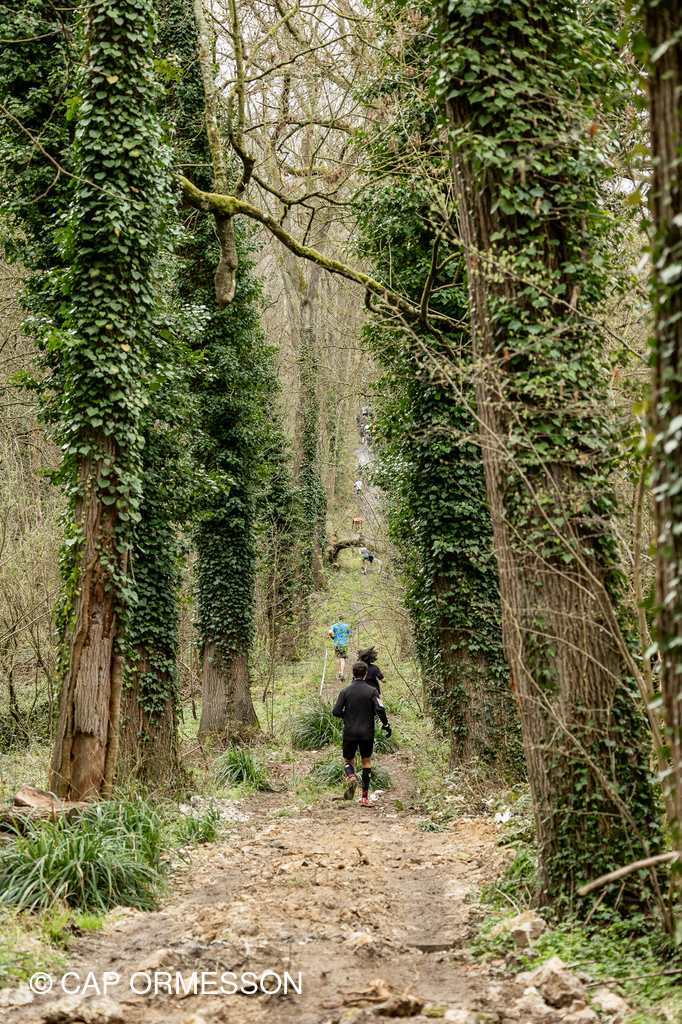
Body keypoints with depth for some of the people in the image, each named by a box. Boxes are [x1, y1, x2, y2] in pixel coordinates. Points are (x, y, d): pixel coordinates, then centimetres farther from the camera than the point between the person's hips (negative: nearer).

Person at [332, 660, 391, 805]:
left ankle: (351, 777, -18)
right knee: (366, 762, 15)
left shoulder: (345, 691, -3)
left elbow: (336, 711, -6)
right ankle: (365, 796, 10)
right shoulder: (371, 691, -5)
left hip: (350, 733, 0)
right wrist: (385, 724, 0)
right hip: (367, 733, 0)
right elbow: (380, 709, -15)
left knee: (348, 761, 16)